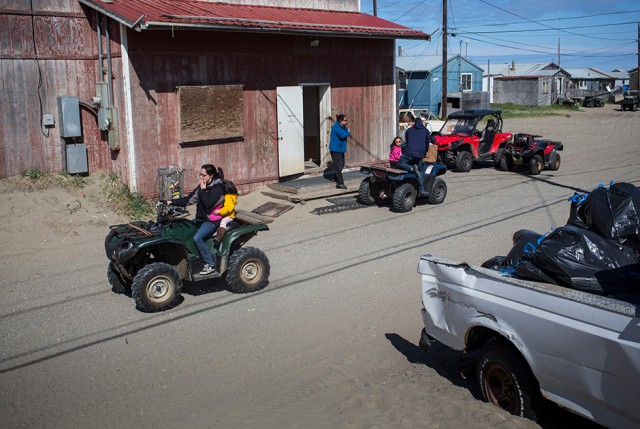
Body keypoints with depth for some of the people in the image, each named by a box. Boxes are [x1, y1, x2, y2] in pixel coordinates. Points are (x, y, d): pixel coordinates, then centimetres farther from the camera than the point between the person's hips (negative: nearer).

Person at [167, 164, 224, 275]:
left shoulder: (218, 188, -12)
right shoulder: (202, 186, 10)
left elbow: (208, 204, -25)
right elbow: (188, 200, 7)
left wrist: (203, 190, -16)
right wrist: (171, 202, -2)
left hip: (213, 220, -8)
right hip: (201, 218, 8)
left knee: (197, 238, -28)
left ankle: (210, 265, -17)